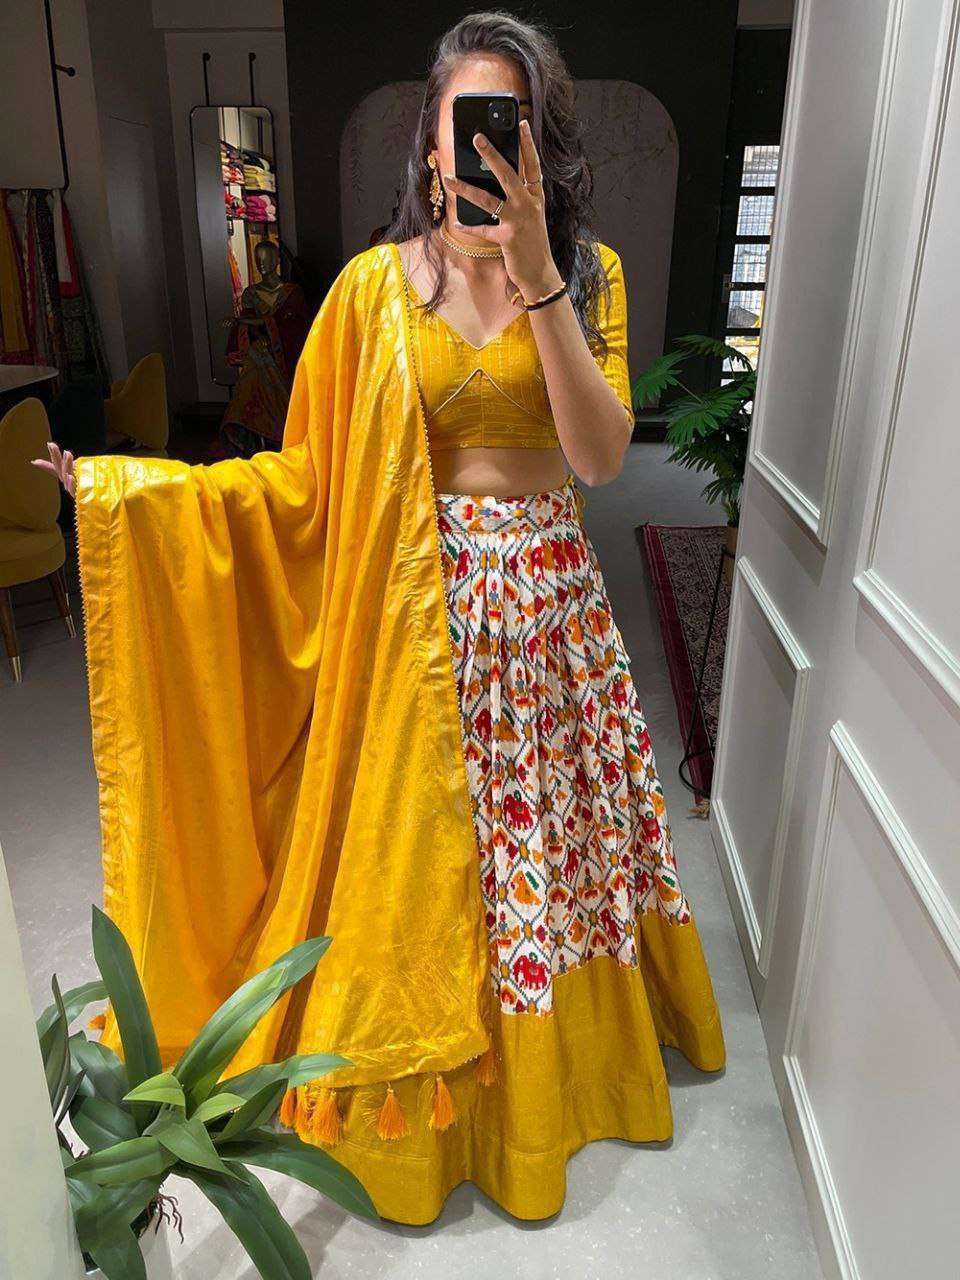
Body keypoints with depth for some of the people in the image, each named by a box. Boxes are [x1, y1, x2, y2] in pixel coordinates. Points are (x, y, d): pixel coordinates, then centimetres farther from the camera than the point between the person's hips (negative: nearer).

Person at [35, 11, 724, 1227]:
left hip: (551, 601, 1)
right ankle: (427, 1092, 37)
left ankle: (560, 1055, 44)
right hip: (418, 606, -1)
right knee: (421, 847, 10)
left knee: (552, 832, 14)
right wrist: (139, 485, -9)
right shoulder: (374, 283, -1)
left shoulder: (590, 273, 0)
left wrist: (537, 276, -21)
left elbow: (599, 455, -14)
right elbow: (314, 470, -1)